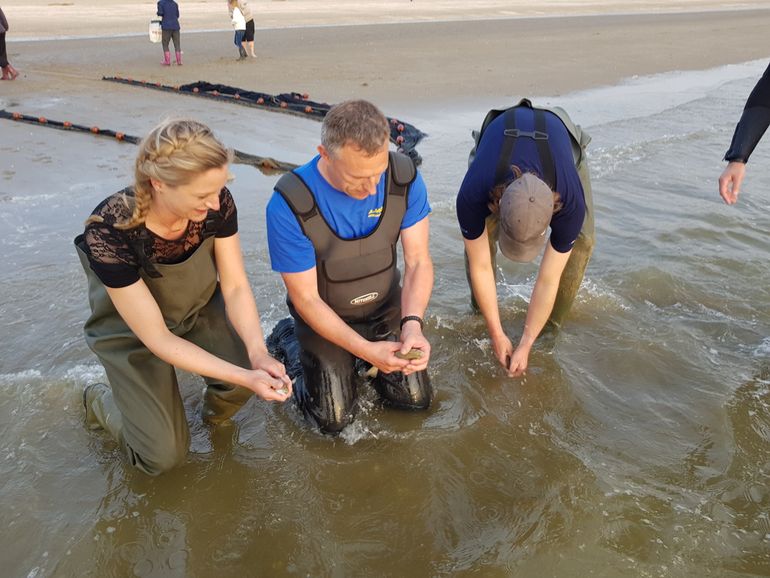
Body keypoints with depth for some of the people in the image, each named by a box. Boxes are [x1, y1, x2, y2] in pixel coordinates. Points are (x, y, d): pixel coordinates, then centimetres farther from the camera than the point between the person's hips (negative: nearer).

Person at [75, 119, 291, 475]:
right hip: (132, 331, -3)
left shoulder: (217, 203, -26)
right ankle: (101, 402, 25)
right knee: (165, 455, -5)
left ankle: (216, 413, 12)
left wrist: (258, 354, -33)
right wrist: (242, 377, -36)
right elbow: (156, 338, -29)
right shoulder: (108, 232, -36)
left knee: (254, 371, -25)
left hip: (199, 308, 3)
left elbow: (236, 288, -16)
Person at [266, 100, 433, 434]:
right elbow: (306, 299, -24)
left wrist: (412, 324, -34)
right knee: (335, 420, 3)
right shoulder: (289, 206, -33)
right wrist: (366, 350, -33)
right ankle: (291, 346, 26)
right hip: (325, 317, -3)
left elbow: (418, 261, -17)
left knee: (415, 401, 11)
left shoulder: (404, 178, -22)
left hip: (387, 308, 4)